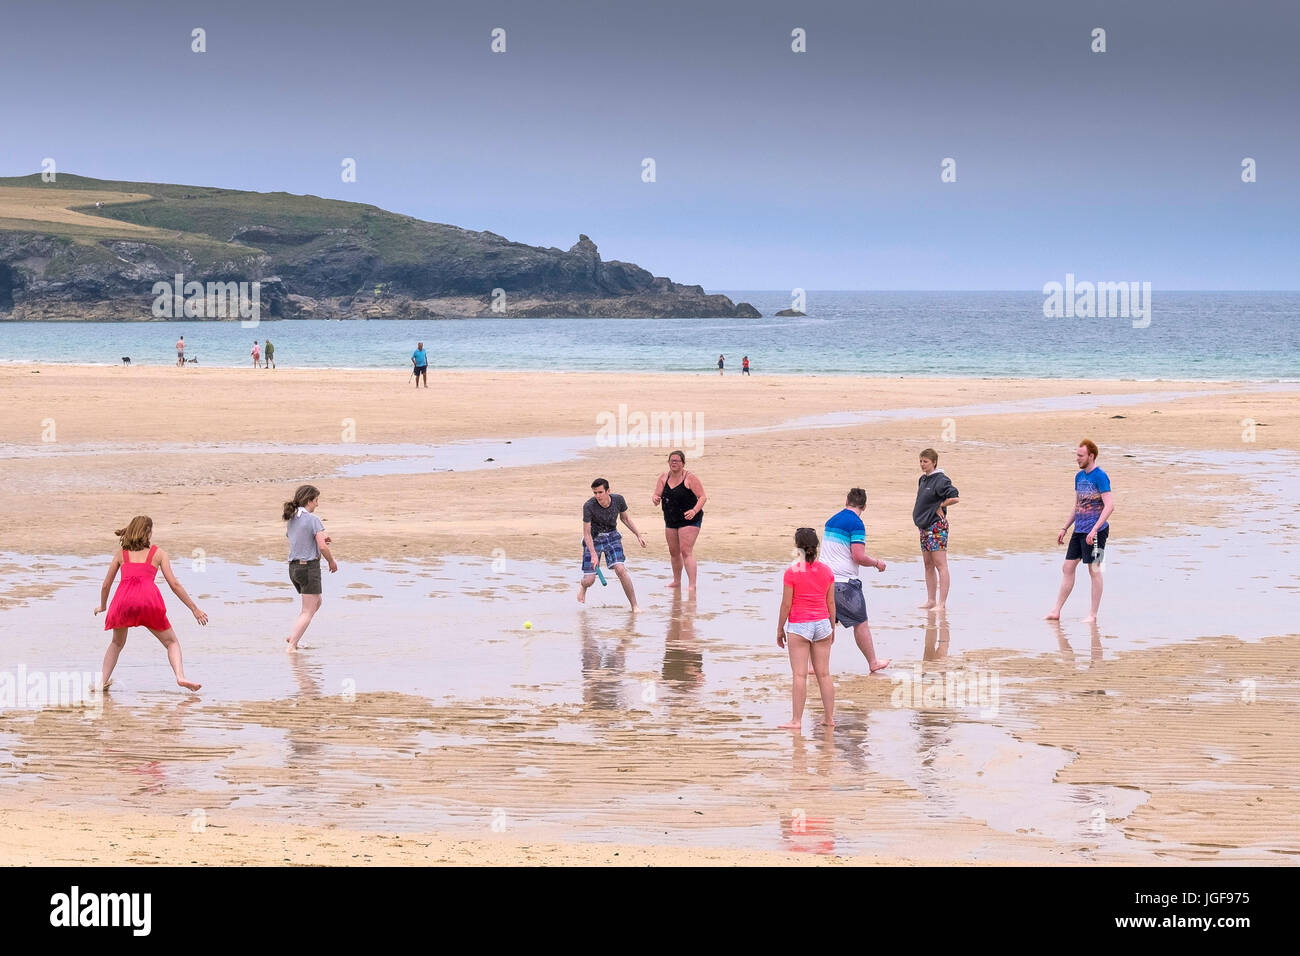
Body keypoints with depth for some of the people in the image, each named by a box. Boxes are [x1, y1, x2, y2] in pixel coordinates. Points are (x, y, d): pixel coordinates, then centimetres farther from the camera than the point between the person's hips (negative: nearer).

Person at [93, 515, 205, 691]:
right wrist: (194, 609, 17)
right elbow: (174, 584, 13)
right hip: (148, 597, -2)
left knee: (117, 643, 28)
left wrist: (102, 606, 46)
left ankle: (102, 681, 18)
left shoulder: (121, 554, 25)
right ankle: (180, 676, -13)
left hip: (124, 598, 2)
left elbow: (106, 585, 27)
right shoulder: (158, 553, 20)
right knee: (171, 642, 12)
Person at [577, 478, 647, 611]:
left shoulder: (618, 500, -15)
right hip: (593, 538, -2)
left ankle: (634, 605, -12)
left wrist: (638, 535, 9)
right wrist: (593, 555, -29)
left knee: (620, 569, -21)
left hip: (612, 536, 2)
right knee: (589, 581, -3)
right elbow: (586, 533, -20)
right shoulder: (589, 506, -24)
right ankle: (582, 587, 37)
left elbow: (625, 517, 8)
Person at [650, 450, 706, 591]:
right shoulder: (664, 477, 5)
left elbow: (702, 497, -11)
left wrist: (695, 510, -28)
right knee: (674, 552, 15)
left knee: (686, 551, -16)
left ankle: (692, 585, -17)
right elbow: (657, 495, 3)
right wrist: (655, 499, -22)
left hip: (689, 520, -6)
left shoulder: (690, 477, -11)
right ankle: (676, 581, 33)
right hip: (671, 520, 6)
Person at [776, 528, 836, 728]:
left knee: (799, 675, -2)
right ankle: (829, 717, 16)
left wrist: (780, 629, 1)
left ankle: (796, 720, -1)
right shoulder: (827, 571, 0)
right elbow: (831, 603, 6)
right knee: (824, 674, 11)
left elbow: (786, 604, -10)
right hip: (822, 623, 4)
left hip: (798, 626, -4)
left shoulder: (792, 572, -12)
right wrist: (832, 628, 18)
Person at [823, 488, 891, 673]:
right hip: (845, 581, -7)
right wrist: (876, 563, 0)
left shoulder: (832, 520, 13)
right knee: (861, 623, 6)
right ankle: (873, 663, 15)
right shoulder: (856, 524, -12)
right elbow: (859, 557, -18)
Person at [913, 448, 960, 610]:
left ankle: (942, 603, -10)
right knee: (928, 565, 11)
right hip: (924, 527, 9)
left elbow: (954, 498, -22)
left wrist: (940, 506, -9)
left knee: (940, 565, -9)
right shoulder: (922, 480, 13)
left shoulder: (940, 480, -12)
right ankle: (930, 601, 16)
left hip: (937, 527, -9)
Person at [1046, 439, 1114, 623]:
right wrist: (1065, 528, 20)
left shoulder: (1100, 477, -12)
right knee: (1067, 568, 7)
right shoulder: (1079, 476, 14)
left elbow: (1109, 505, -19)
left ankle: (1093, 615, 5)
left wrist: (1095, 529, -24)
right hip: (1079, 530, 9)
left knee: (1094, 570, -2)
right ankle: (1056, 611, 11)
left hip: (1095, 531, -9)